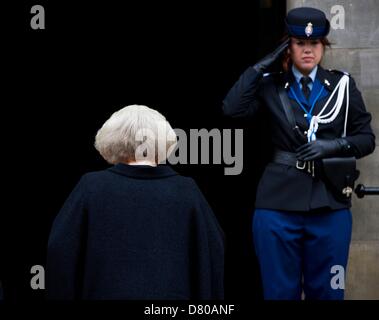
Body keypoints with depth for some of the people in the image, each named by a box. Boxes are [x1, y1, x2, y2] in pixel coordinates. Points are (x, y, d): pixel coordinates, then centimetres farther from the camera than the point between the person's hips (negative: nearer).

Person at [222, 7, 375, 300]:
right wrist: (262, 66, -8)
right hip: (279, 202, 0)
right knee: (280, 291, 5)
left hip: (329, 204, 0)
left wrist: (334, 145, -10)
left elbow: (367, 139, 8)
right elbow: (232, 108, -11)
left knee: (326, 291, 6)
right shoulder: (271, 86, 6)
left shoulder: (342, 85, 7)